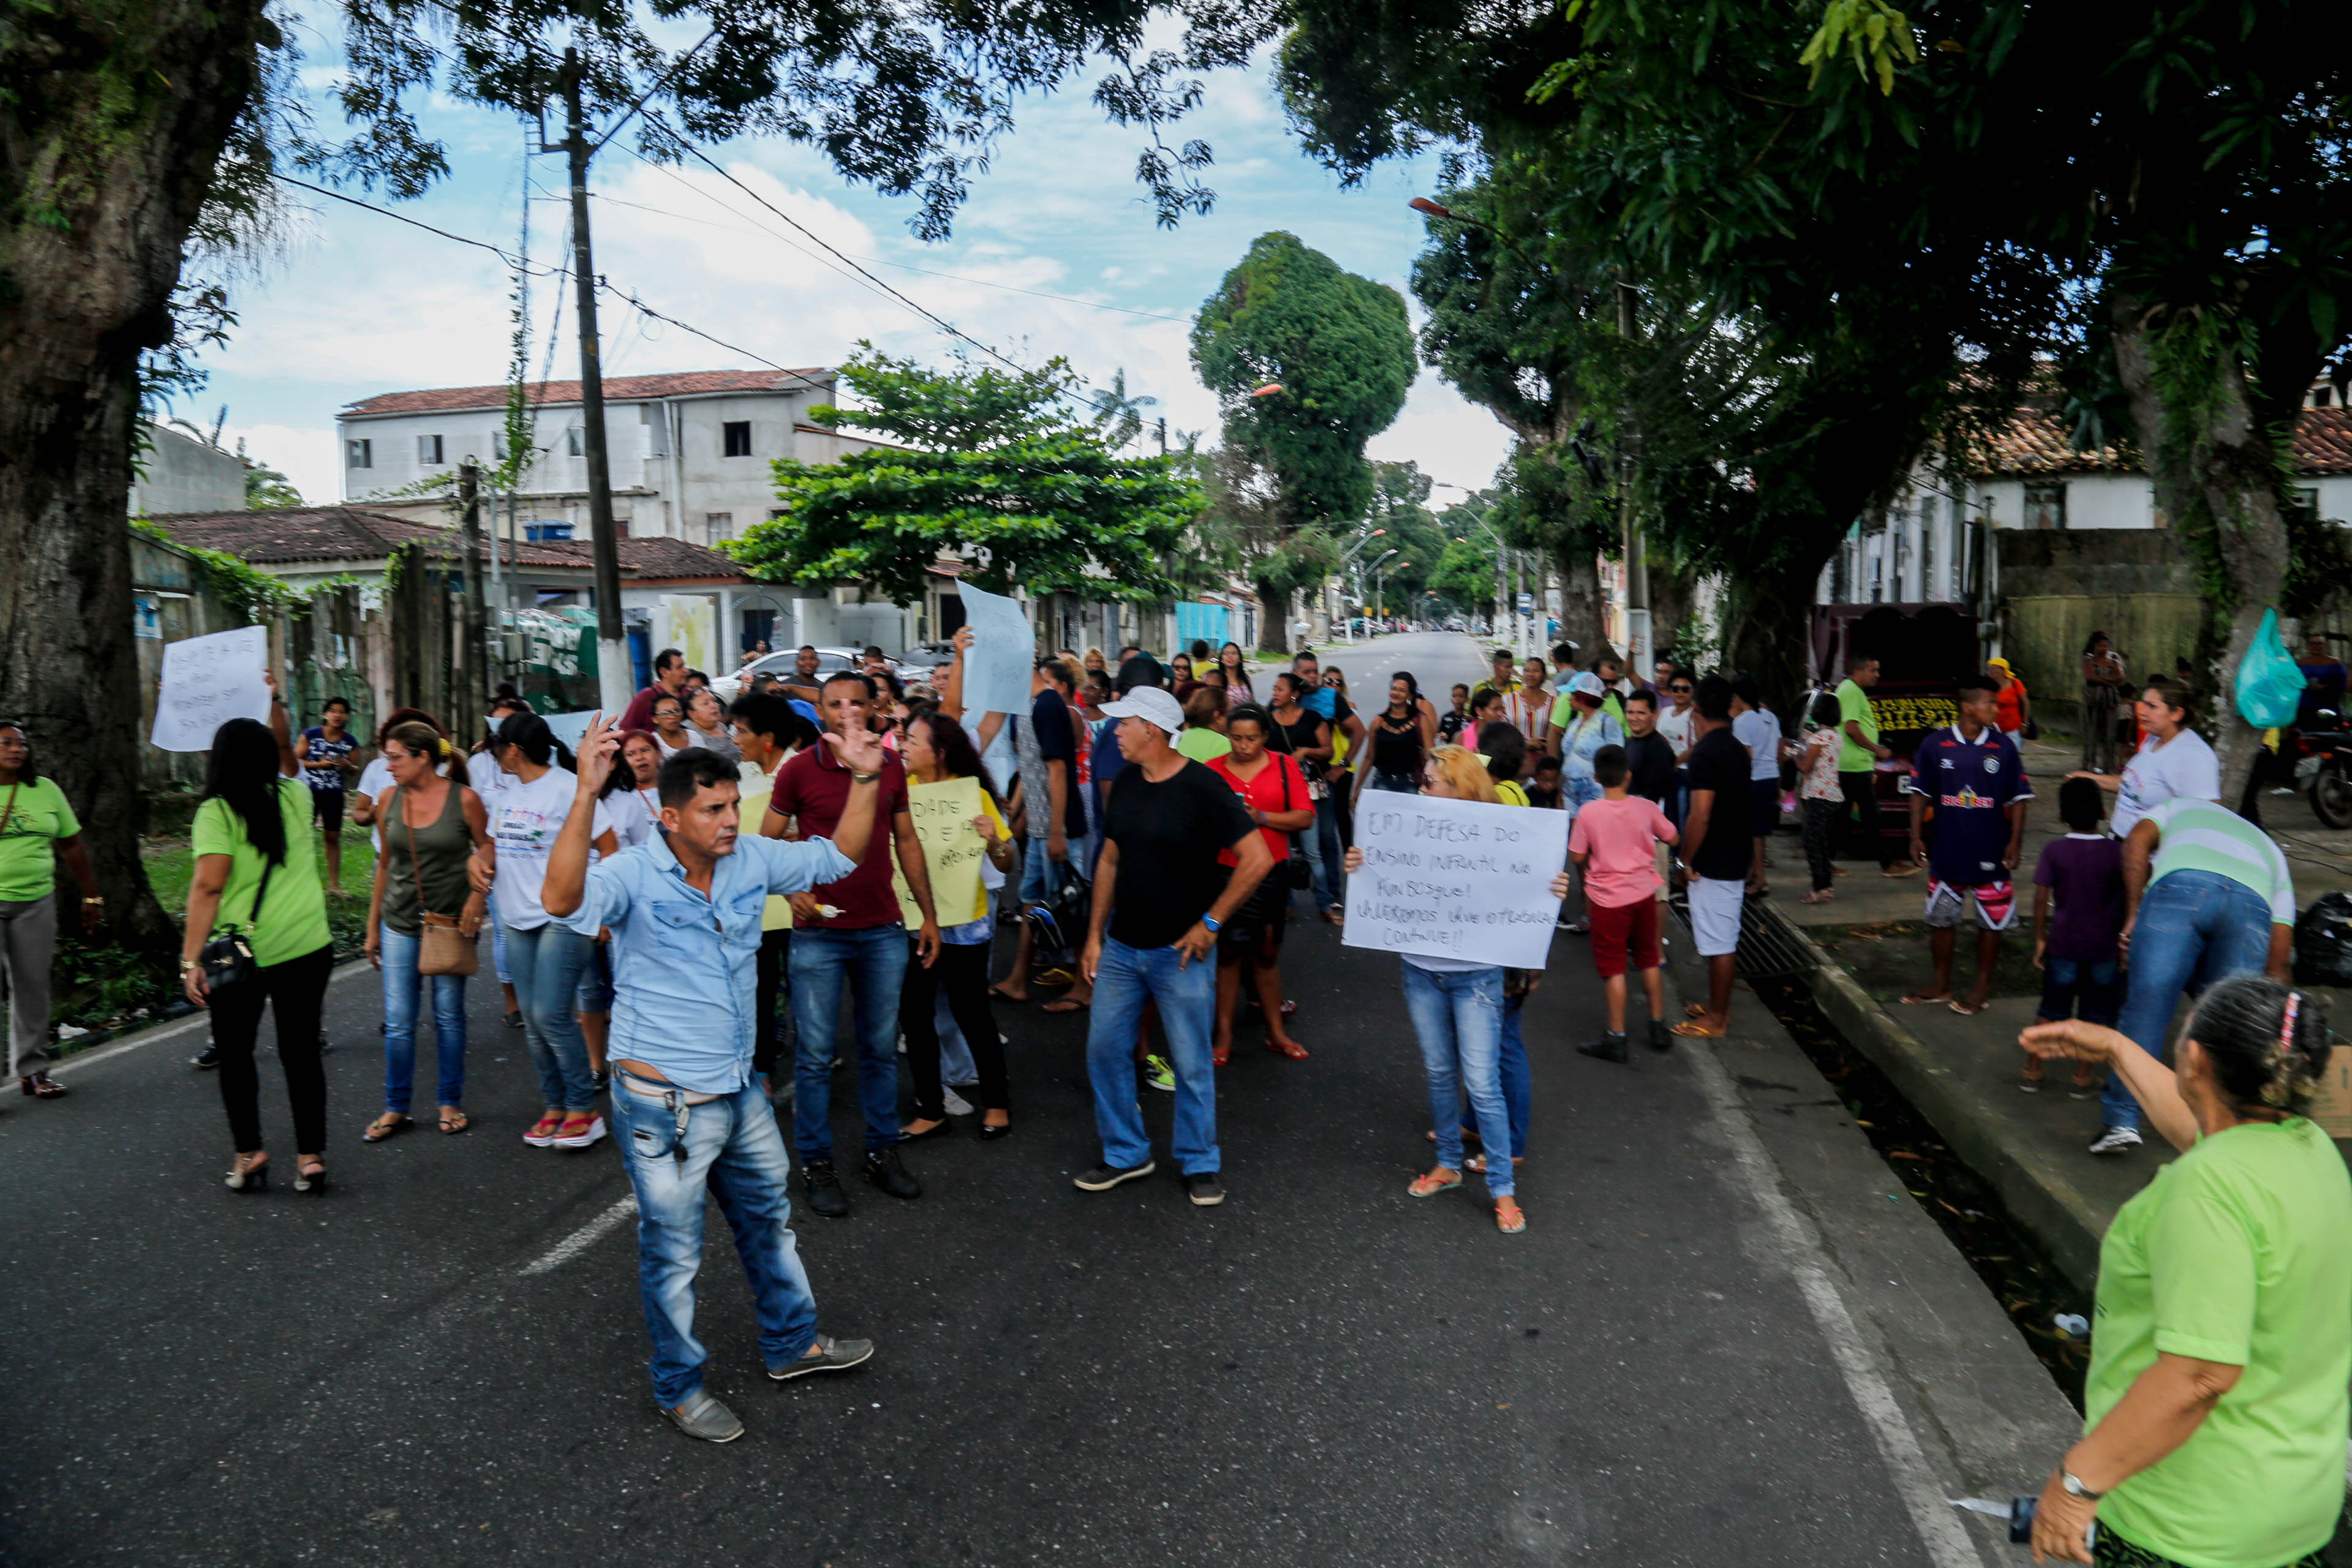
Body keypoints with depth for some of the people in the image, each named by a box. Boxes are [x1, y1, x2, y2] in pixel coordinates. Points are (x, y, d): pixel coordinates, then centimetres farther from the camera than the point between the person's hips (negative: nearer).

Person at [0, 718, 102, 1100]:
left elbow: (72, 847, 12)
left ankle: (32, 1069, 16)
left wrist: (92, 898, 11)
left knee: (32, 987, 6)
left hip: (36, 903, 3)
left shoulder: (46, 790, 8)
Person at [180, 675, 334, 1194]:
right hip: (306, 950, 3)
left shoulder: (217, 812, -8)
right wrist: (274, 702, 31)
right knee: (300, 1052, 9)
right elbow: (285, 753, 27)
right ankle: (311, 1156, 11)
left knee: (235, 1052, 14)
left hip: (240, 955, -3)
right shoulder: (294, 797, 4)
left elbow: (207, 887, -16)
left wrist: (191, 959, -16)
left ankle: (249, 1153, 17)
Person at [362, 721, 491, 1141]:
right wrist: (373, 926, 13)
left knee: (449, 1015, 8)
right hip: (400, 924, 3)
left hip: (452, 921, -3)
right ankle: (396, 1107, 18)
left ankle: (451, 1103, 22)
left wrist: (477, 899, -14)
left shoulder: (464, 799, -8)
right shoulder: (389, 799, 2)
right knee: (398, 1023, 4)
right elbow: (385, 864, 11)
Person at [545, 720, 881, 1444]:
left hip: (739, 1091, 7)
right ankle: (680, 1388, 31)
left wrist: (865, 777, -5)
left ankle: (791, 1343, 45)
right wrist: (587, 796, -51)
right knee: (673, 1252, 10)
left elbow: (840, 856, 7)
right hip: (663, 1104, -7)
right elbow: (563, 899, -41)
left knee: (770, 1219, 23)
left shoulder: (752, 860, -3)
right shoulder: (633, 876, -21)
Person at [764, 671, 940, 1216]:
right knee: (815, 1054, 2)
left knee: (881, 1048, 11)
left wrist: (929, 915, 11)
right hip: (819, 932, -3)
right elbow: (768, 841, 1)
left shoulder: (890, 765, 4)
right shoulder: (799, 770, -5)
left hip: (883, 931, 3)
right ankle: (815, 1164, 17)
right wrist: (791, 890, -17)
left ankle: (881, 1153, 26)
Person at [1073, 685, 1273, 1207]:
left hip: (1179, 952, -6)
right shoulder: (1126, 784, 4)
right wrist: (1095, 935, 9)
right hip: (1122, 947, 6)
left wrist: (1210, 922, -15)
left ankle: (1199, 1164, 22)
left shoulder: (1203, 787, -15)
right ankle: (1126, 1154, 27)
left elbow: (1257, 859, -17)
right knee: (1105, 1050, 10)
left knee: (1191, 1062, 5)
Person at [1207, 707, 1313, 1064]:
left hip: (1271, 872, 1)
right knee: (1227, 953, 2)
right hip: (1224, 871, -1)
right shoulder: (1211, 771, 2)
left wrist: (1262, 817, -15)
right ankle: (1224, 1038, 10)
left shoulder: (1285, 766, 2)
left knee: (1267, 954, 9)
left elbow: (1306, 818, -4)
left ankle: (1276, 1033, 20)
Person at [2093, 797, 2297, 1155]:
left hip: (2180, 885, -2)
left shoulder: (2179, 808, 41)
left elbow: (2137, 841, 14)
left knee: (2146, 1005, -1)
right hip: (2252, 902, 3)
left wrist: (2133, 917, 11)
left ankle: (2122, 1121, -4)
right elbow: (2277, 963, 34)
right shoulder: (2270, 850, 43)